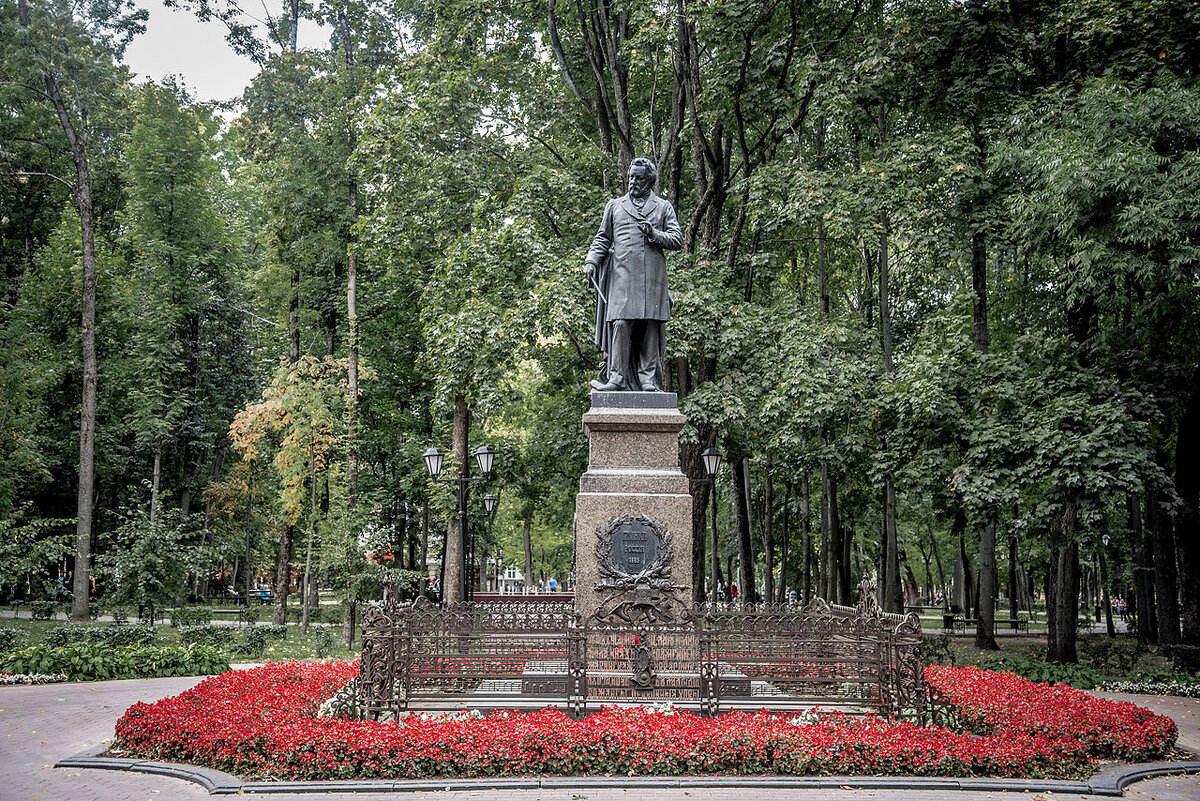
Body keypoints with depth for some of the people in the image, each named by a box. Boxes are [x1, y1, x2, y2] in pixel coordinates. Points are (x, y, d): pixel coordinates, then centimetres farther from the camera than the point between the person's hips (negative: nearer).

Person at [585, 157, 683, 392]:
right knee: (620, 324, -12)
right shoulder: (614, 205, 21)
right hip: (622, 274, 0)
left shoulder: (663, 207, 18)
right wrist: (592, 260, 4)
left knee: (651, 328, -4)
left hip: (653, 277, 0)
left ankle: (648, 380, -1)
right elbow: (602, 239, 21)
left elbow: (677, 240, 11)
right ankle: (617, 376, -11)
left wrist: (654, 234, -6)